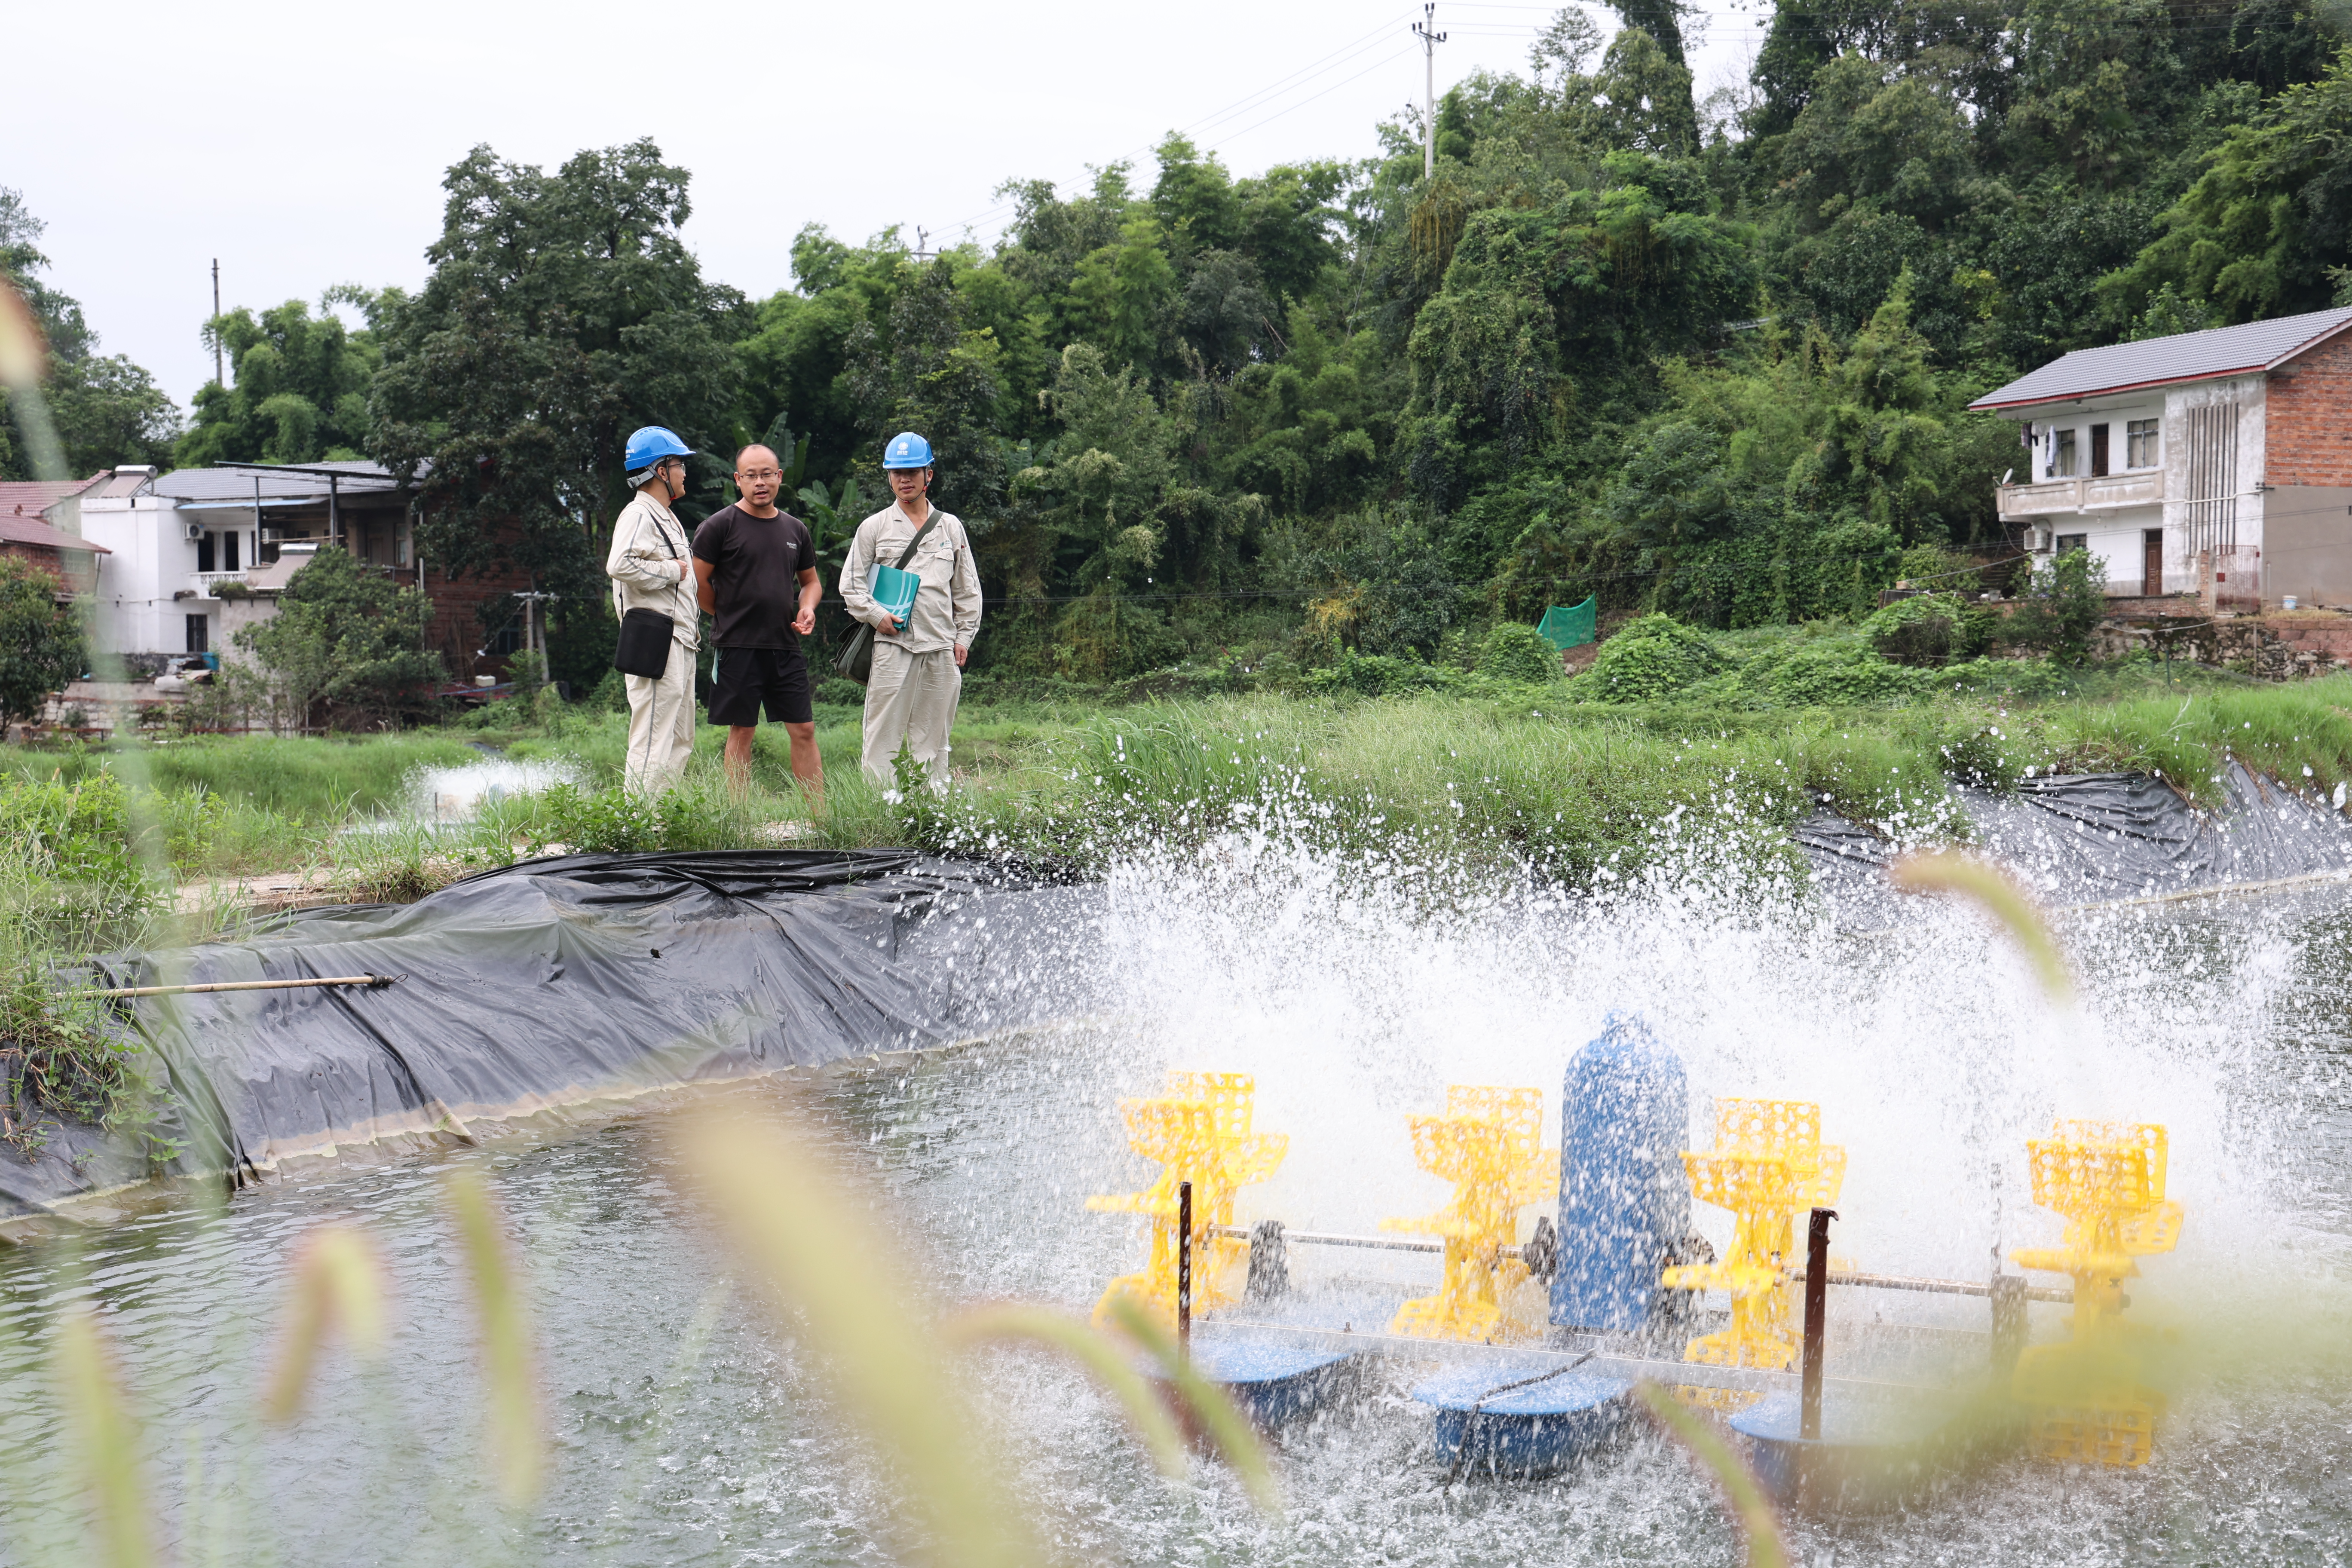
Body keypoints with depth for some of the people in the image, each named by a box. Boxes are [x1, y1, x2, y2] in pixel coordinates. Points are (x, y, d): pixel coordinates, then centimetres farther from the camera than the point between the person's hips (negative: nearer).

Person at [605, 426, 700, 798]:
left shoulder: (667, 519, 22)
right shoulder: (638, 516, -11)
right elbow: (620, 566, -28)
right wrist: (672, 570, -16)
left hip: (680, 643, 11)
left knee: (680, 743, 13)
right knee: (652, 743, -12)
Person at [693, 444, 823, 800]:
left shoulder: (796, 530, 13)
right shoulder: (720, 526, -4)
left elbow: (810, 580, 25)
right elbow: (698, 582, -2)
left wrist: (807, 608, 5)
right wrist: (728, 617, 7)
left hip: (786, 646, 5)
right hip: (737, 647, -4)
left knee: (804, 730, 3)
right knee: (742, 731, 1)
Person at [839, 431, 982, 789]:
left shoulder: (951, 527, 14)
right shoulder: (874, 527, 7)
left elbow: (967, 589, 17)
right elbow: (851, 583, 7)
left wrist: (963, 637, 9)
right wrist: (876, 615, -8)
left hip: (941, 648, 2)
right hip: (892, 643, -2)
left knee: (933, 739, 6)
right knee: (883, 736, -7)